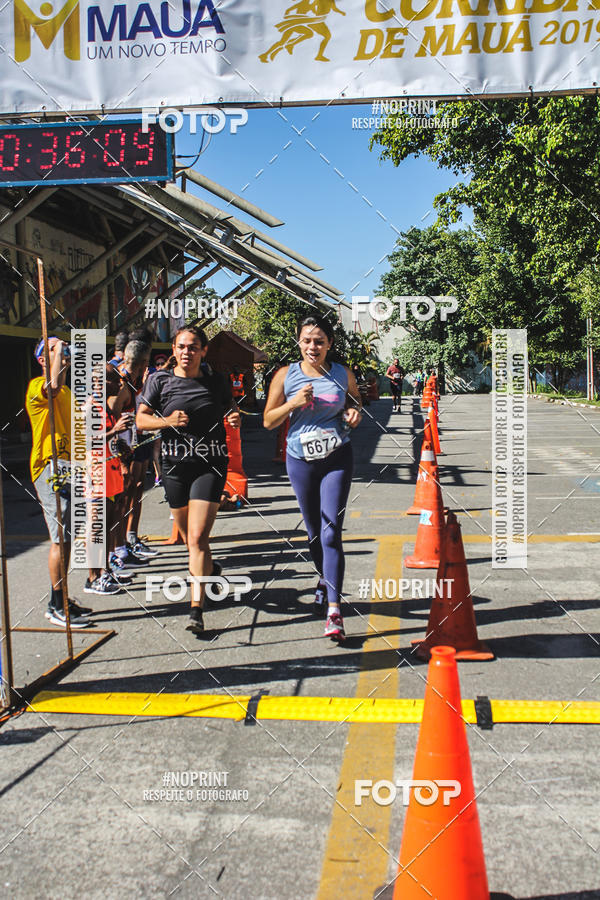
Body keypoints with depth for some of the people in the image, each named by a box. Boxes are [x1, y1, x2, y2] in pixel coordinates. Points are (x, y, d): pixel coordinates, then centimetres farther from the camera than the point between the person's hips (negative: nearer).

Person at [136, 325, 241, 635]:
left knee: (198, 537, -13)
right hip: (175, 464, 2)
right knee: (189, 535, 17)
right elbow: (141, 420, 1)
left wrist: (235, 418, -4)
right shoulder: (159, 380, 2)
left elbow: (230, 407, 20)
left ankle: (196, 609, -11)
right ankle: (210, 570, 49)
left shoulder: (217, 381, 4)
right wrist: (167, 421, -17)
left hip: (210, 463, -2)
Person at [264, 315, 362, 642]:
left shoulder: (342, 374, 1)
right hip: (301, 460, 2)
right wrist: (294, 403, -15)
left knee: (330, 532, -11)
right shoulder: (286, 375, -1)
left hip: (337, 459, -1)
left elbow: (356, 402, 18)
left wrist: (354, 413, -6)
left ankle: (334, 610, -13)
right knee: (313, 531, 15)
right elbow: (269, 420, 1)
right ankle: (325, 580, 44)